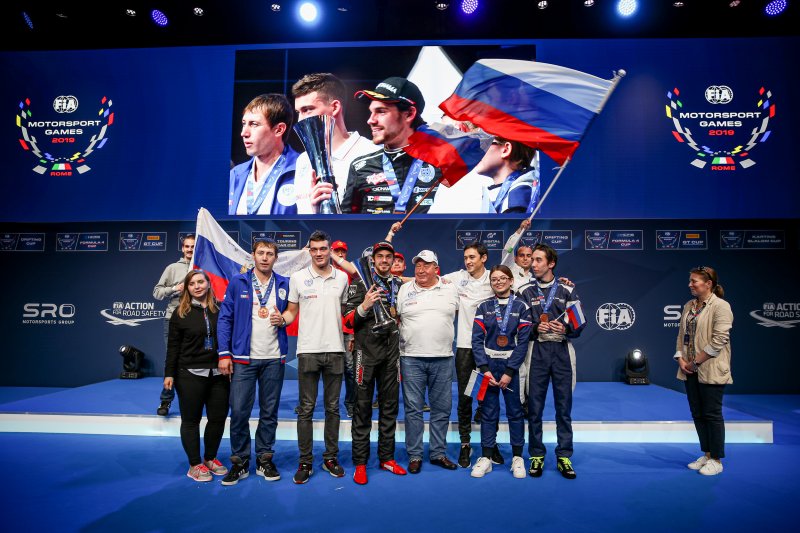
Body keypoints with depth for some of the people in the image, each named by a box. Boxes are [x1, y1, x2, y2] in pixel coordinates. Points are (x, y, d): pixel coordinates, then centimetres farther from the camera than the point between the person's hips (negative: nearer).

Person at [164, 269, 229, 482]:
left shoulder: (220, 309, 6)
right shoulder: (180, 313, 0)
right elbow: (173, 346, 0)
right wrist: (169, 373, -5)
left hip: (218, 373, 3)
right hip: (190, 374, -3)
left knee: (218, 418, 7)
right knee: (191, 419, 6)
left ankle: (210, 459, 26)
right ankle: (195, 465, 19)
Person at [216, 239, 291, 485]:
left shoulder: (284, 284, 5)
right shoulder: (237, 282, 0)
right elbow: (225, 318, -1)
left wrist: (283, 320, -8)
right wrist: (224, 353, -6)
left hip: (274, 359, 2)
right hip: (243, 358, -2)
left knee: (269, 412, 10)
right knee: (239, 412, -1)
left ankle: (264, 460, 23)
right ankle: (239, 462, 16)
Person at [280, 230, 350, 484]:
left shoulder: (342, 278, 6)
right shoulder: (298, 278, 0)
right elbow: (291, 312, 5)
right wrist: (280, 319, -15)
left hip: (335, 350, 2)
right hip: (308, 351, -2)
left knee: (333, 407, 10)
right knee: (306, 409, 4)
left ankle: (331, 457, 23)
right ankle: (305, 462, 15)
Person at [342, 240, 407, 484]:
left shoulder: (399, 284, 12)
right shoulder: (360, 282, -2)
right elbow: (347, 319, -7)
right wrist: (364, 306, -22)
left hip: (392, 352, 5)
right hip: (367, 351, -4)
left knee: (390, 405, 11)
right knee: (363, 407, 0)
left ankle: (386, 457, 23)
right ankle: (360, 463, 10)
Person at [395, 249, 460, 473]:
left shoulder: (450, 289, 6)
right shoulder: (404, 290, 3)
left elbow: (455, 313, 20)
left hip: (443, 358, 2)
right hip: (411, 358, -1)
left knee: (442, 408, 9)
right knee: (413, 409, 4)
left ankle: (438, 453, 23)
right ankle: (414, 455, 16)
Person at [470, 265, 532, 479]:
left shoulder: (521, 307, 0)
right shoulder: (484, 307, 5)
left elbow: (523, 341, -5)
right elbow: (477, 339, 0)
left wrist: (509, 372, -10)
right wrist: (484, 369, -9)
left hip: (512, 365, -1)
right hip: (488, 364, 1)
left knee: (515, 411, 4)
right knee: (488, 411, 4)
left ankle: (517, 458, 17)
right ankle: (486, 458, 12)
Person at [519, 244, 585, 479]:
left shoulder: (567, 289, 6)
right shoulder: (527, 291, 7)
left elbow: (580, 323, 4)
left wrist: (566, 329, -15)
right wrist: (536, 328, -13)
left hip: (562, 351, 0)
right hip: (537, 352, 0)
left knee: (564, 407, 5)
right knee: (534, 406, 4)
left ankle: (564, 457, 16)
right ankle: (536, 456, 16)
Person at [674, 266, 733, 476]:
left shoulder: (720, 306, -11)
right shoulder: (689, 306, 12)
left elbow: (719, 340, -17)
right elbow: (681, 335, 12)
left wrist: (696, 362, -15)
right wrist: (681, 359, -2)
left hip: (711, 370, -7)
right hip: (690, 371, 7)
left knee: (712, 415, 2)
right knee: (697, 414, 14)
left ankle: (716, 460, 15)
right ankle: (706, 454, 27)